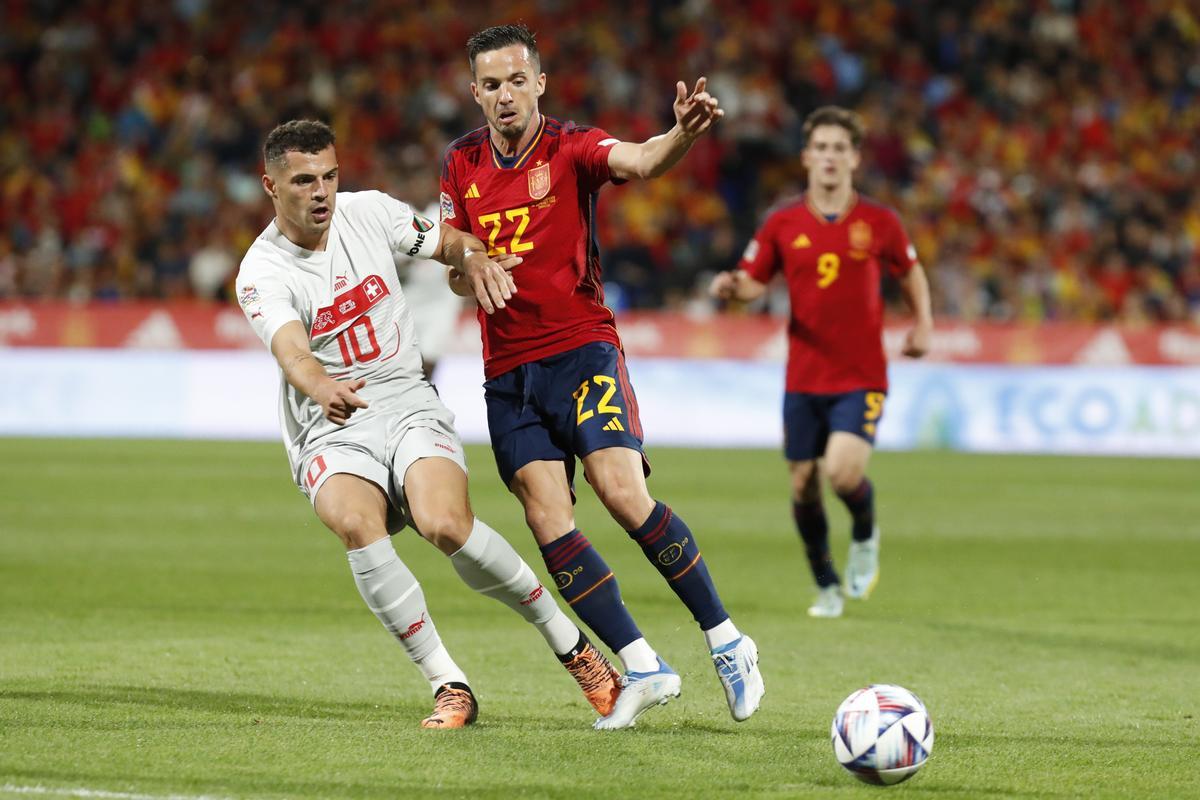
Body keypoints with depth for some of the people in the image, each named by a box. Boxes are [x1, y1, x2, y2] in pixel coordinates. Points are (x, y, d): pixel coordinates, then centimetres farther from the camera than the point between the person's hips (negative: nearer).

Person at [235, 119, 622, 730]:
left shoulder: (370, 211, 2)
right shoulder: (262, 274, -10)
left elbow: (448, 241, 19)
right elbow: (293, 354, -28)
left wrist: (474, 260, -6)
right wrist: (323, 389, -51)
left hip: (408, 406, 1)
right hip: (329, 429, -1)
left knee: (446, 525, -27)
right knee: (357, 525, -34)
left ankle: (570, 644, -7)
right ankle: (449, 685, -24)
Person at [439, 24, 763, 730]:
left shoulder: (571, 149, -4)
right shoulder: (462, 166, 10)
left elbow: (640, 161, -25)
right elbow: (456, 274, 16)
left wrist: (684, 134, -48)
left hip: (581, 347, -4)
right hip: (507, 370, 4)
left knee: (623, 492, -20)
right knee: (547, 518, -10)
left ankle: (727, 642, -5)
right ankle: (643, 667, -6)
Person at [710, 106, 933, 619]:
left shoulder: (878, 223, 0)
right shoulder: (783, 224, 1)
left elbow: (911, 272, 16)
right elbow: (754, 281, 6)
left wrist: (923, 323, 3)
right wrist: (731, 288, -17)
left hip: (861, 378, -2)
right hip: (804, 378, 2)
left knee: (844, 472, -21)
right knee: (803, 485, 3)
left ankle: (864, 535, 13)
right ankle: (827, 586, 24)